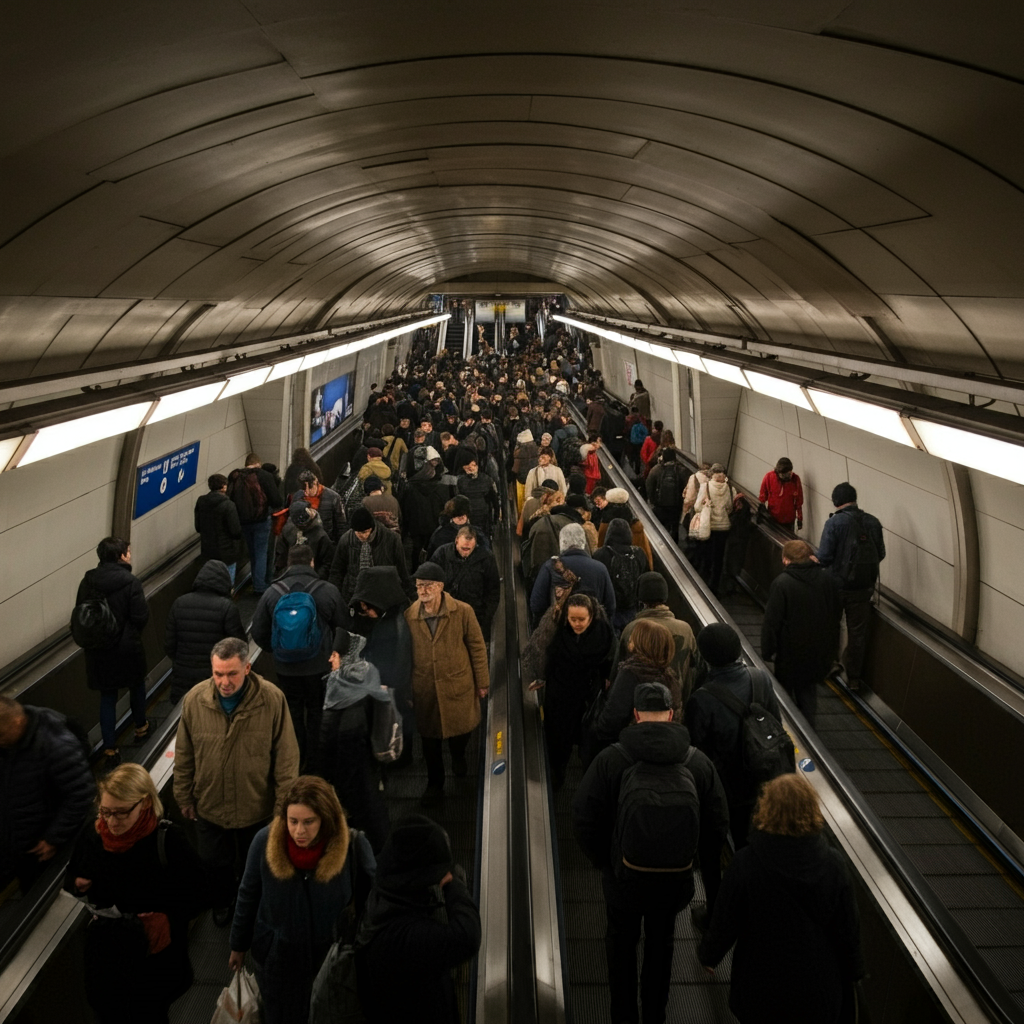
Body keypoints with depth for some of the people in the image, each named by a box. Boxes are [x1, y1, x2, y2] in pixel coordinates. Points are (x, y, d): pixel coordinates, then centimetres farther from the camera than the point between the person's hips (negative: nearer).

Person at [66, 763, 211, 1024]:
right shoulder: (91, 836, -9)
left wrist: (166, 917, -29)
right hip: (105, 955, 4)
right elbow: (71, 877, 10)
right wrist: (78, 885, -12)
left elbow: (200, 894, -14)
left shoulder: (167, 840, -21)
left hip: (154, 956, -3)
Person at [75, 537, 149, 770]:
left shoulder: (87, 581, -6)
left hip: (98, 649, 3)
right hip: (127, 648, -3)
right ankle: (140, 727, 44)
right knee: (137, 685, 24)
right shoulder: (130, 583, -20)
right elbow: (141, 617, -18)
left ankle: (110, 750, 11)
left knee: (107, 697, 11)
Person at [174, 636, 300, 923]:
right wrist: (184, 797, 4)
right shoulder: (194, 699, -18)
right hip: (209, 805, 2)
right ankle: (223, 902, 56)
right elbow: (183, 755, -4)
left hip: (256, 806, -1)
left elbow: (286, 756, -16)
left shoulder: (273, 699, -25)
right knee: (216, 862, 25)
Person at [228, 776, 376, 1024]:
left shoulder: (353, 846, -24)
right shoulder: (265, 841, -20)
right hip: (275, 957, 1)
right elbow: (248, 896, -4)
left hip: (332, 960, -1)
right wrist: (239, 946, 8)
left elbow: (370, 903, -10)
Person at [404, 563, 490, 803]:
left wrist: (482, 681, -1)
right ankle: (435, 783, 33)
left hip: (458, 685, -1)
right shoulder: (409, 615, -6)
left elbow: (477, 647, -4)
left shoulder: (463, 612, -11)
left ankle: (458, 756, 49)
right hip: (424, 689, 1)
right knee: (429, 738, 12)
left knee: (461, 730, 15)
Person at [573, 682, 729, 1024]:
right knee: (661, 944, 26)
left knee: (622, 941, 23)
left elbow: (583, 816, -13)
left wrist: (601, 858, 4)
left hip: (624, 875, -2)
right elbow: (718, 822, -2)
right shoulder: (698, 761, -9)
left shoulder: (611, 758, -16)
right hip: (677, 877, 2)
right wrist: (697, 860, 12)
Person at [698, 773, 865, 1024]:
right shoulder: (832, 863, -17)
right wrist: (853, 971, 12)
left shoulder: (744, 864, -23)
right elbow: (848, 927, -6)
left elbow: (724, 923, -12)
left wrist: (707, 955, 8)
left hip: (761, 983, -1)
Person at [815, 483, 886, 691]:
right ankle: (854, 677, 22)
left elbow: (824, 557, -19)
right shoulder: (873, 523, -4)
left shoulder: (834, 522, -16)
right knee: (858, 633, 13)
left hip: (837, 585, -3)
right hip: (863, 587, 3)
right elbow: (881, 554, 3)